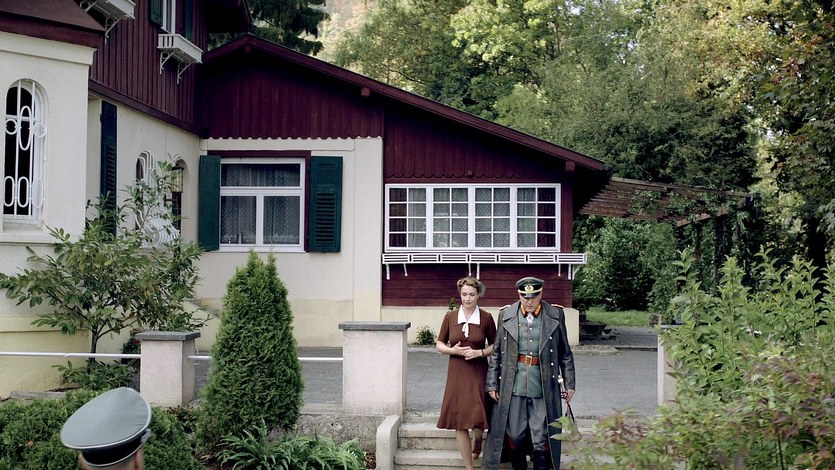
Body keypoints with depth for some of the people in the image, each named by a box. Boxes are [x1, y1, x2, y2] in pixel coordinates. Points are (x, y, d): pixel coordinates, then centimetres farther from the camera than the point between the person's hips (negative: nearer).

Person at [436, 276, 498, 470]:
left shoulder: (486, 318, -1)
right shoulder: (450, 316, 2)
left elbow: (495, 346, 6)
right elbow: (439, 344, 8)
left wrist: (479, 352, -11)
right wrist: (452, 350, -11)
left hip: (478, 372, -1)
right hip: (456, 372, 1)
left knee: (478, 416, -7)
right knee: (459, 421, 1)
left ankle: (477, 442, 31)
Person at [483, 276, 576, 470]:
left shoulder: (555, 315, 2)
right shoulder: (506, 315, 4)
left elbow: (565, 353, 7)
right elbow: (496, 352, 7)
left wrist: (569, 383, 5)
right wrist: (492, 384, 4)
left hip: (543, 388, -1)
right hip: (513, 386, 1)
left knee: (542, 440, 1)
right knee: (514, 436, 6)